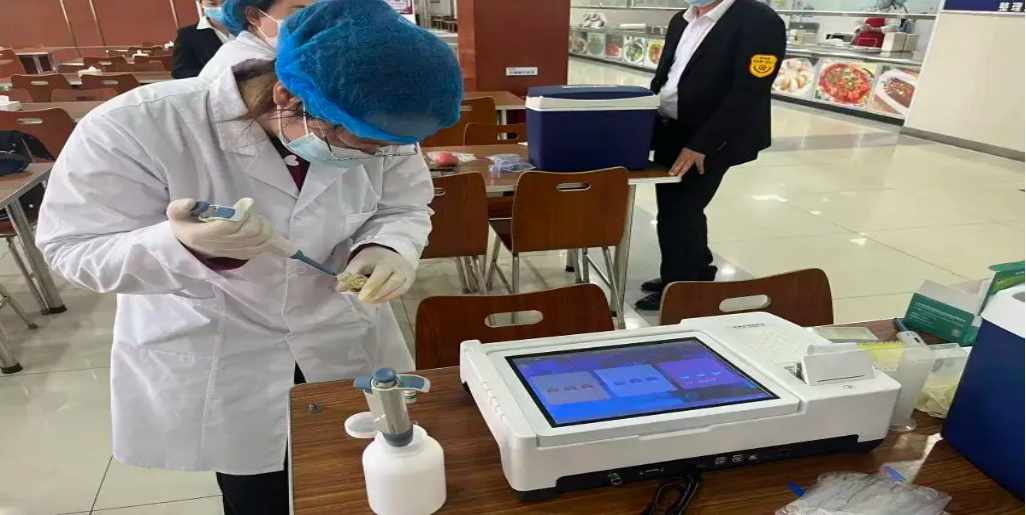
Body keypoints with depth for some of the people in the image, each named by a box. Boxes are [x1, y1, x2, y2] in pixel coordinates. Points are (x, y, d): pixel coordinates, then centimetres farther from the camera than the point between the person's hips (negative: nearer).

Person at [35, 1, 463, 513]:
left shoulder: (381, 128, -15)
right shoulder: (136, 127, -24)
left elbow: (405, 208, -2)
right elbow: (72, 249, -17)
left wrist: (384, 249, -26)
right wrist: (187, 246, -38)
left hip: (348, 347, 3)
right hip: (212, 368, -2)